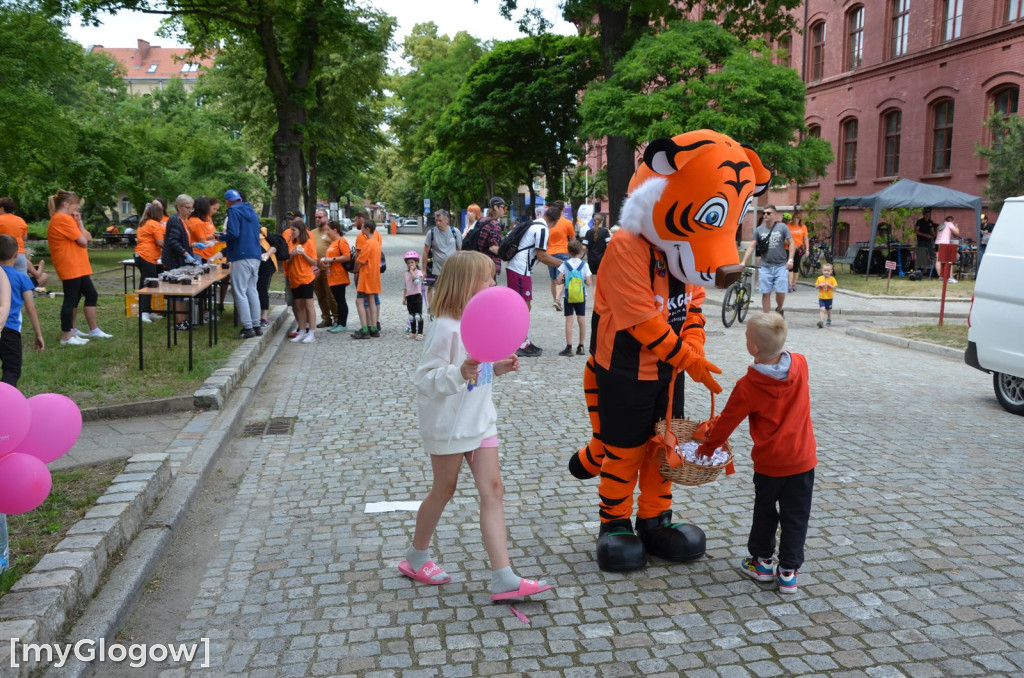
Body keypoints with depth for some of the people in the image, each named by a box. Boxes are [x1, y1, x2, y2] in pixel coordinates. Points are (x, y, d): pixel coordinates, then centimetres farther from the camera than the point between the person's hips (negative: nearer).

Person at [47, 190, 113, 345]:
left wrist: (78, 222, 2)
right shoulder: (63, 219, -15)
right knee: (71, 299, -7)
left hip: (77, 266, 11)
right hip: (71, 267, -11)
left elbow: (88, 238, 15)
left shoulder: (65, 218, 19)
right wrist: (78, 223, -1)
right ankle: (66, 336, -2)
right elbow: (83, 241, -16)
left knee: (91, 295, 14)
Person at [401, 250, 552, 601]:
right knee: (444, 490, 10)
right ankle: (416, 558, 35)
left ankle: (503, 579, 1)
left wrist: (498, 367, 4)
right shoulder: (445, 328, -20)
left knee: (492, 491, 0)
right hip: (449, 424, -7)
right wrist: (459, 373, -39)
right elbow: (425, 378, -24)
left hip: (481, 422, 7)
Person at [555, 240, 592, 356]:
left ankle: (569, 347, -7)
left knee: (569, 321, -2)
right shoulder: (584, 265, -5)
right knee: (582, 320, 8)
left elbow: (559, 281, -10)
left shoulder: (565, 264, -6)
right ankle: (581, 347, 12)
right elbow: (589, 283, -8)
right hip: (581, 296, 1)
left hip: (568, 297, -1)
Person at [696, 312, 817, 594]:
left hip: (768, 463, -2)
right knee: (796, 517, 11)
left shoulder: (748, 387, -18)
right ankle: (788, 571, 15)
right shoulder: (801, 365, -9)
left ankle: (762, 561, 31)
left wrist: (706, 448, 7)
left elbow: (728, 421, -7)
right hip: (803, 460, 3)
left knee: (764, 512, 19)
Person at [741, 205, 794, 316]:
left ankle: (779, 310, 25)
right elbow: (751, 246, 5)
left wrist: (790, 259, -12)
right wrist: (744, 262, -4)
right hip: (765, 267, 2)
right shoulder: (759, 229, 6)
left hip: (781, 266, -2)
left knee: (780, 292, -4)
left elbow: (791, 243, 0)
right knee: (766, 293, 1)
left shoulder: (782, 227, 1)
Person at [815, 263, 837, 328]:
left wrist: (828, 284, -23)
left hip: (829, 297, 0)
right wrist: (820, 285, -14)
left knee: (829, 310, 16)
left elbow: (834, 287, -9)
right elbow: (816, 286, 6)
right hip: (821, 297, 0)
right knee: (822, 309, -16)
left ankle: (829, 320, 38)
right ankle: (821, 321, -24)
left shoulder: (832, 279, -6)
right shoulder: (819, 278, 0)